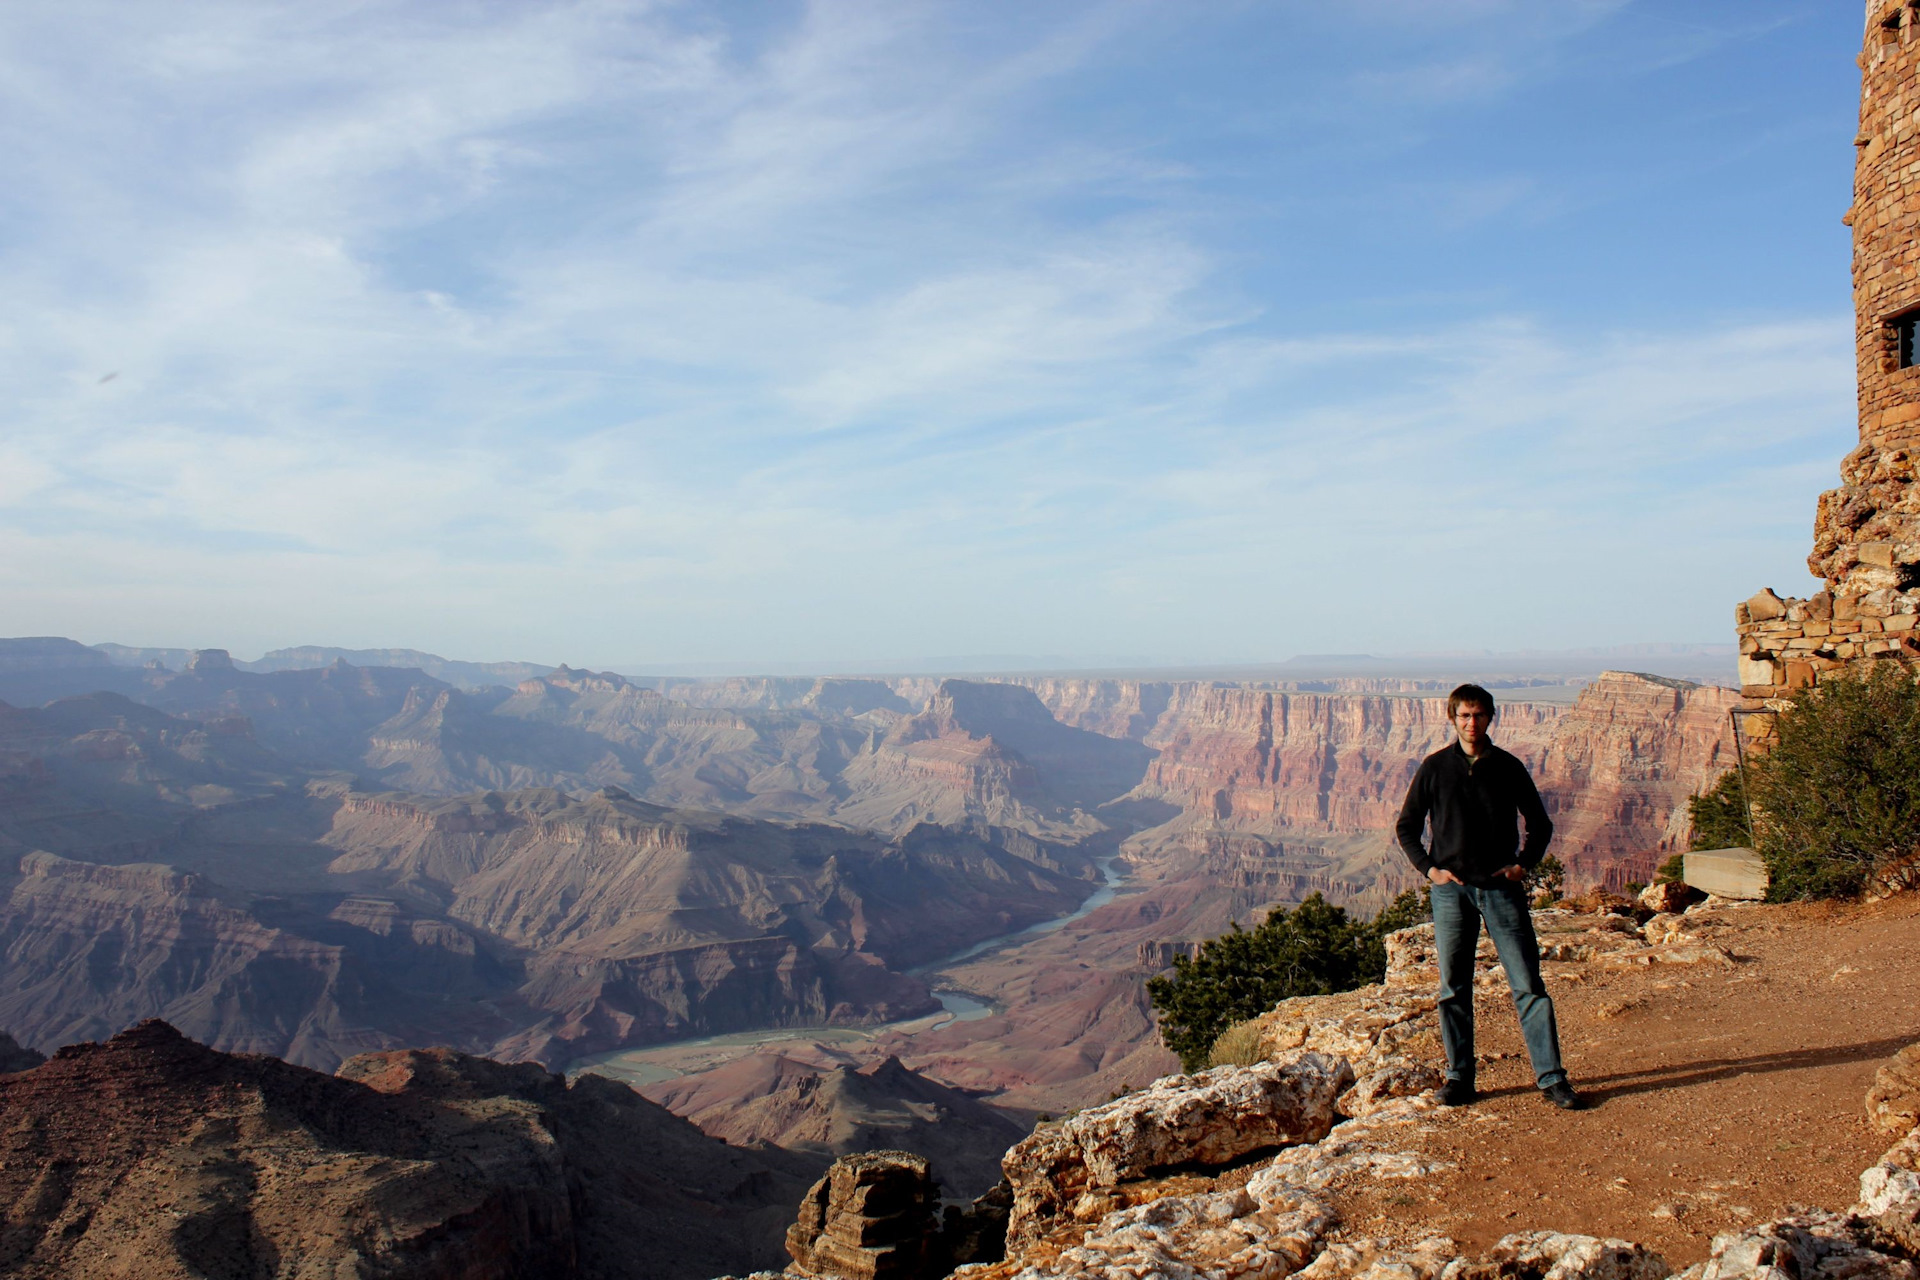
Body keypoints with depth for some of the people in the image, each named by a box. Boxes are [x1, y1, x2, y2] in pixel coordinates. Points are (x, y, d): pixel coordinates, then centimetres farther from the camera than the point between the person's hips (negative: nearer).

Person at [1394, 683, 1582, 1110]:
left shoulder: (1508, 767, 5)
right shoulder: (1435, 768, 3)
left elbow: (1540, 825, 15)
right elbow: (1406, 827, 11)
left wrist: (1523, 865, 2)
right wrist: (1429, 868, 0)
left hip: (1502, 888, 0)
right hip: (1452, 890, 0)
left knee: (1528, 985, -1)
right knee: (1454, 990, 5)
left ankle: (1551, 1078, 6)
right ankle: (1459, 1078, 14)